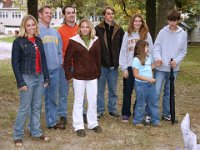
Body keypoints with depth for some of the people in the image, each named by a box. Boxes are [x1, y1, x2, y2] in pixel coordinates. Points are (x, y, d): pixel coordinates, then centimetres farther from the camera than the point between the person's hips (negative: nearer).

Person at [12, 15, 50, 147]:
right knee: (25, 108, 0)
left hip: (39, 77, 6)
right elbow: (15, 63, -9)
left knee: (37, 107, 12)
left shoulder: (38, 40, 9)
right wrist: (21, 82, -14)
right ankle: (18, 135, 14)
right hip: (27, 78, -5)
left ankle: (36, 132, 24)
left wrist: (46, 77, 9)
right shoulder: (18, 42, -8)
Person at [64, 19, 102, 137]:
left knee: (93, 101, 10)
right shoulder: (73, 41, -6)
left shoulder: (96, 41, 3)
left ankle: (93, 123, 26)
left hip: (92, 76, 3)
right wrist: (69, 75, -5)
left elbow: (98, 58, 9)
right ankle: (78, 126, 15)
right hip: (78, 76, -3)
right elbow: (67, 59, -4)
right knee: (78, 102, 6)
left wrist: (98, 72, 8)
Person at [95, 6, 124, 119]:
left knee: (113, 89, 12)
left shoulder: (119, 30, 4)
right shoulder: (98, 29, -4)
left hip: (114, 64, 2)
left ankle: (112, 109, 24)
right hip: (101, 64, -2)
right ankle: (100, 110, 17)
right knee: (100, 89, 6)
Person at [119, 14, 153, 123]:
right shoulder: (127, 34, 2)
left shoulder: (146, 34, 3)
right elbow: (123, 52, 1)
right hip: (129, 67, 0)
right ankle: (125, 113, 19)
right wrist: (124, 68, -5)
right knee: (127, 92, 7)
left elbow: (150, 51, 3)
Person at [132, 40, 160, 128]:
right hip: (141, 84, -7)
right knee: (141, 104, 4)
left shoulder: (148, 57, 8)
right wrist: (148, 79, -21)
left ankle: (155, 120, 23)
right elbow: (136, 74, -17)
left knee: (153, 102, 11)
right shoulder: (136, 59, -15)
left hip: (150, 84, 7)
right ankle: (137, 121, 19)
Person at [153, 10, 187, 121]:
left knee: (169, 92, 13)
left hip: (174, 68, 3)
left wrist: (176, 61, -12)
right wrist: (157, 57, -25)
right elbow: (156, 46, -5)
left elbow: (183, 51, 5)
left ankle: (166, 113, 25)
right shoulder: (163, 32, -5)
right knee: (156, 91, -6)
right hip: (161, 68, -2)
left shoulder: (183, 34, 1)